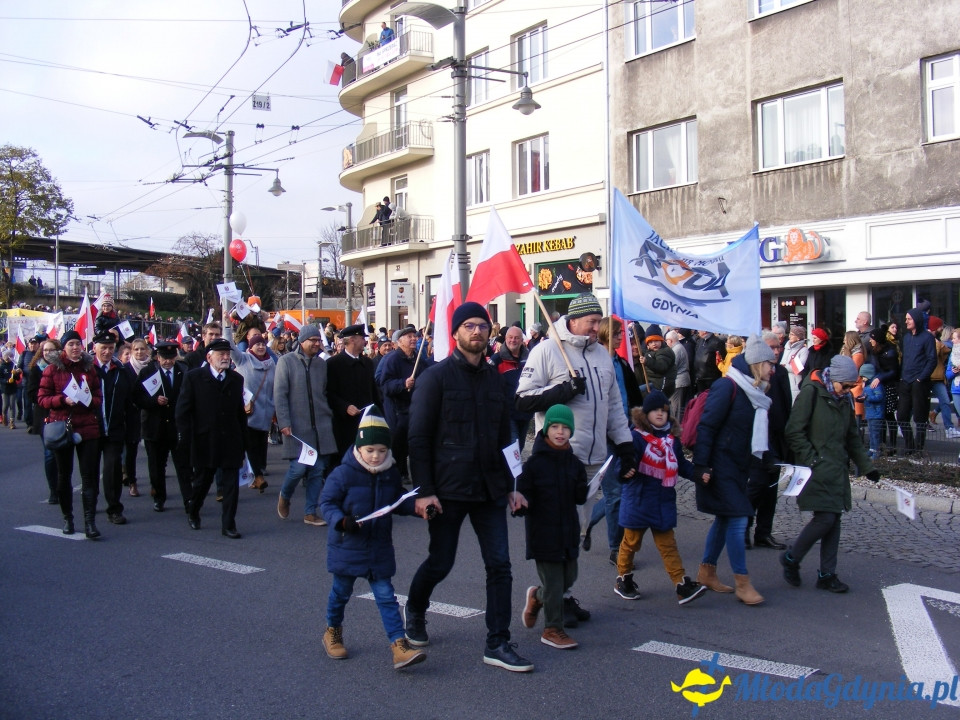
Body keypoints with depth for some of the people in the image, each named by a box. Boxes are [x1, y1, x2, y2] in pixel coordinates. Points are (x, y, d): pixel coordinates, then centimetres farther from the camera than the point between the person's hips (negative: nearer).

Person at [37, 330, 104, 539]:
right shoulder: (52, 369, 1)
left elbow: (99, 398, 10)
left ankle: (90, 521, -4)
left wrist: (88, 401, -12)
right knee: (64, 475, 10)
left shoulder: (89, 368, 8)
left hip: (88, 429, 1)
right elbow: (42, 399, -1)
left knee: (90, 476, -4)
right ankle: (67, 517, 23)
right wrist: (63, 400, -18)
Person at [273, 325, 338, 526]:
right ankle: (284, 497, 24)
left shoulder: (322, 364, 10)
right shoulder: (286, 361, -3)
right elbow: (279, 395, -6)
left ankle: (310, 513, 14)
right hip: (296, 426, -4)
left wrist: (330, 416, 9)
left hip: (321, 426, 4)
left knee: (318, 470, 3)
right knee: (299, 467, -7)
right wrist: (284, 423, -12)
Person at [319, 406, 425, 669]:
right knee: (341, 593, 17)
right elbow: (326, 502, -12)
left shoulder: (390, 475, 1)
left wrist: (416, 505, -9)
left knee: (386, 596, -2)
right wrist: (341, 520, -29)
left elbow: (399, 501, 11)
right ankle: (332, 632, 42)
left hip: (379, 550, 3)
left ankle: (399, 646, -4)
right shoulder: (343, 474, -14)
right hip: (347, 547, -3)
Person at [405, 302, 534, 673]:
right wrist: (424, 490, -15)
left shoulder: (494, 378, 10)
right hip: (448, 489, -4)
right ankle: (415, 612, 38)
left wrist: (511, 485, 11)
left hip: (489, 489, 5)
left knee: (499, 565, 0)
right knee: (440, 563, 8)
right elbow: (419, 438, -9)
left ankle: (498, 644, 11)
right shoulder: (436, 376, -6)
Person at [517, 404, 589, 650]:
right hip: (543, 532, -6)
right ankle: (552, 629, 16)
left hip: (568, 530, 6)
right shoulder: (533, 463, -9)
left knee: (569, 578, 15)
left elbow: (580, 498, 8)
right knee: (553, 582, 0)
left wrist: (590, 489, -12)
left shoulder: (574, 463, 5)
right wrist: (522, 503, -29)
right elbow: (523, 494, -8)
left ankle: (536, 596, 42)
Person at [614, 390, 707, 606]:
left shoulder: (672, 438, 7)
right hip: (639, 501, -5)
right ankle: (623, 580, 26)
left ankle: (683, 585, 7)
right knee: (631, 542, 10)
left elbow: (681, 465, 15)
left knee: (668, 544, 8)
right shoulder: (636, 436, -12)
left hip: (664, 501, 5)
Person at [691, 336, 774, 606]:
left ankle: (706, 572, 25)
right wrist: (701, 465, -21)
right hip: (720, 466, -9)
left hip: (737, 467, 9)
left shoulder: (754, 392, 10)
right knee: (737, 520, -8)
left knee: (725, 519, 13)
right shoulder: (727, 387, -16)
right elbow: (706, 426, -18)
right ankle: (743, 584, -1)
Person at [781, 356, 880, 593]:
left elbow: (852, 437, 21)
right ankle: (791, 558, 9)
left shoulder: (844, 399, 13)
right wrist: (811, 460, -17)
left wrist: (866, 466, 14)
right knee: (825, 518, -12)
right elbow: (794, 431, -13)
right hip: (817, 470, -7)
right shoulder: (811, 392, -9)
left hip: (837, 470, 7)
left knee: (834, 520, 6)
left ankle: (827, 575, 14)